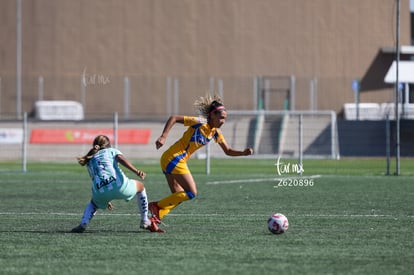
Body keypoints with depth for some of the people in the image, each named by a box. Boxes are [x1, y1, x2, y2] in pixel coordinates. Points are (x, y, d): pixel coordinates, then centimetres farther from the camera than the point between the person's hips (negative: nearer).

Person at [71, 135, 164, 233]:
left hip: (100, 192, 3)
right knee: (140, 186, 29)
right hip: (119, 185, -3)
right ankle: (145, 222, 29)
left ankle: (83, 224, 9)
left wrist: (106, 200, 53)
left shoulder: (90, 161, 33)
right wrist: (136, 171, -14)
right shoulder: (112, 151, 24)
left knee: (94, 203, 38)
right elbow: (121, 159, 0)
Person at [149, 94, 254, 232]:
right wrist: (163, 137, -23)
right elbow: (173, 118, -16)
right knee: (191, 192, -8)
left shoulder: (216, 133, 9)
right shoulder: (199, 123, -15)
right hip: (174, 158, -9)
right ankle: (157, 206, -6)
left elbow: (228, 151, 15)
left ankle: (155, 218, 6)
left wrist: (243, 153, -2)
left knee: (178, 196, 10)